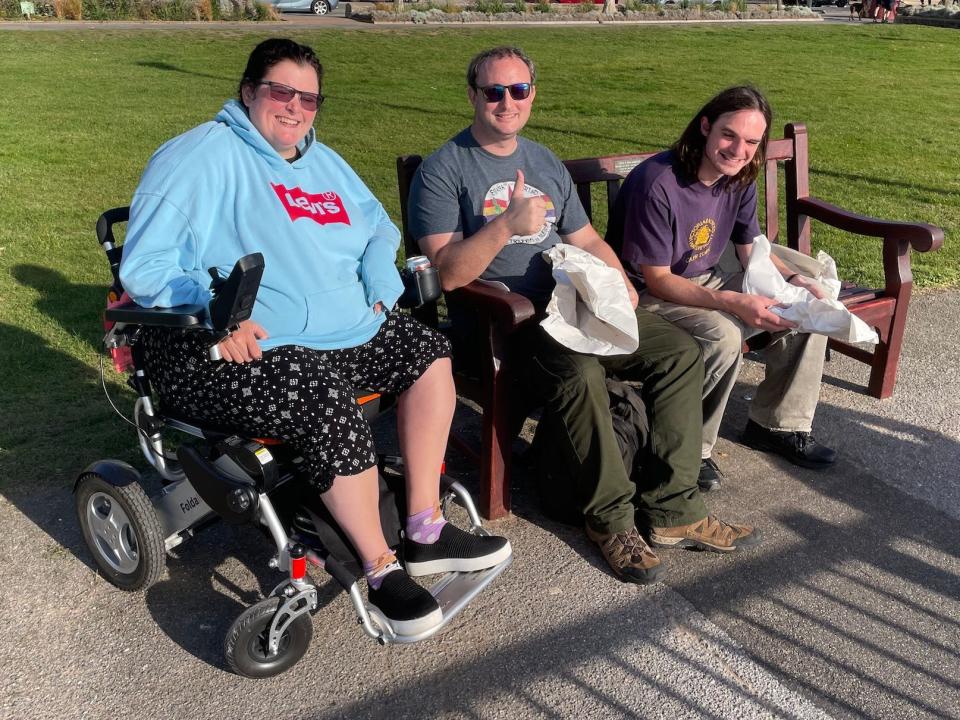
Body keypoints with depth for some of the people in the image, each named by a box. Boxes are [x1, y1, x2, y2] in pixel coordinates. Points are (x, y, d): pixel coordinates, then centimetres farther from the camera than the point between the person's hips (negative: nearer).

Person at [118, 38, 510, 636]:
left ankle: (426, 533, 1)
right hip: (239, 349, -8)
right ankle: (381, 569, -11)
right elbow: (146, 266, -12)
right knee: (331, 405, -32)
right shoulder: (202, 156, -5)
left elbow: (379, 229, 29)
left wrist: (379, 289, 8)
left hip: (346, 332, 9)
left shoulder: (323, 162, 20)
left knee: (430, 352, -5)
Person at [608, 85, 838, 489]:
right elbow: (656, 279, -25)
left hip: (708, 280, 9)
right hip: (650, 296, -8)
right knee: (723, 337, -35)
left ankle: (777, 425, 13)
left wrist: (794, 280, -11)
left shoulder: (739, 179, -2)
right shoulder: (658, 183, -27)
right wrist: (732, 302, -34)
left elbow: (751, 251, 9)